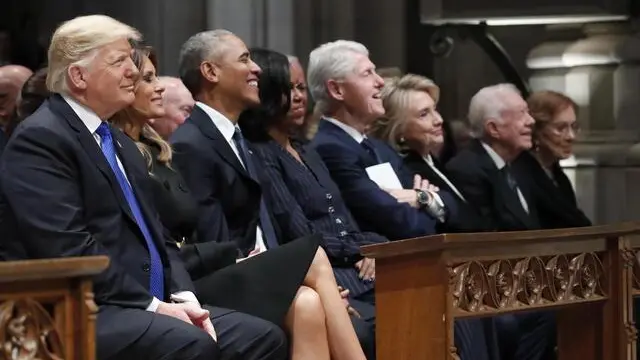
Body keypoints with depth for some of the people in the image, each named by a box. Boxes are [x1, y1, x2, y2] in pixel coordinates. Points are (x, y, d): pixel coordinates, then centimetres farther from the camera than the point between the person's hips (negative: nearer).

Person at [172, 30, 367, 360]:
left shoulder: (237, 139, 19)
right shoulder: (190, 145, -10)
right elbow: (213, 242, -15)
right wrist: (306, 268, -16)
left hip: (249, 270, 7)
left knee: (308, 303, -23)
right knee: (314, 257, -24)